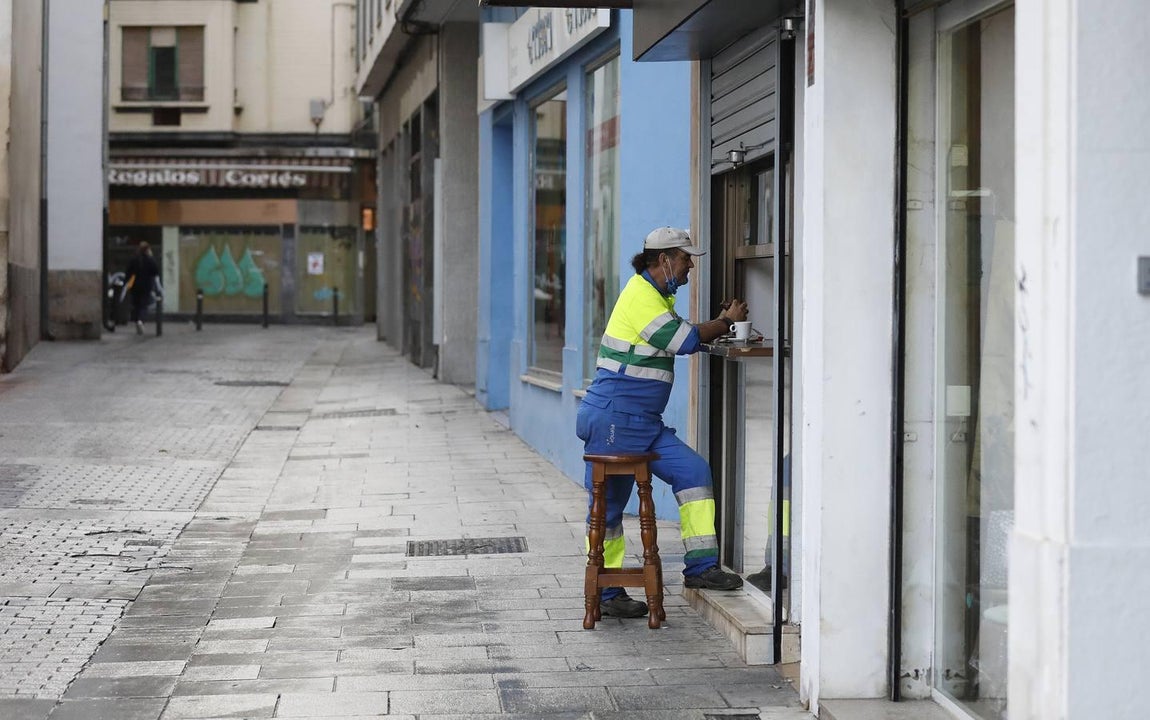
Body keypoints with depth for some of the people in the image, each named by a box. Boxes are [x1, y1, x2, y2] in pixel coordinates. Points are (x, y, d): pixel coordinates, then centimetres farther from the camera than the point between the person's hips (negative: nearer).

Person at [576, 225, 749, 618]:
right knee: (608, 504, -1)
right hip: (613, 419, -10)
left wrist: (720, 322, 12)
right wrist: (726, 322, -4)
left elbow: (681, 338, 26)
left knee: (693, 470, 0)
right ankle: (605, 593, 8)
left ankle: (701, 567, -1)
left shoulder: (657, 296, 17)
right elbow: (684, 340, -18)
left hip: (643, 423, 10)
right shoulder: (641, 296, -16)